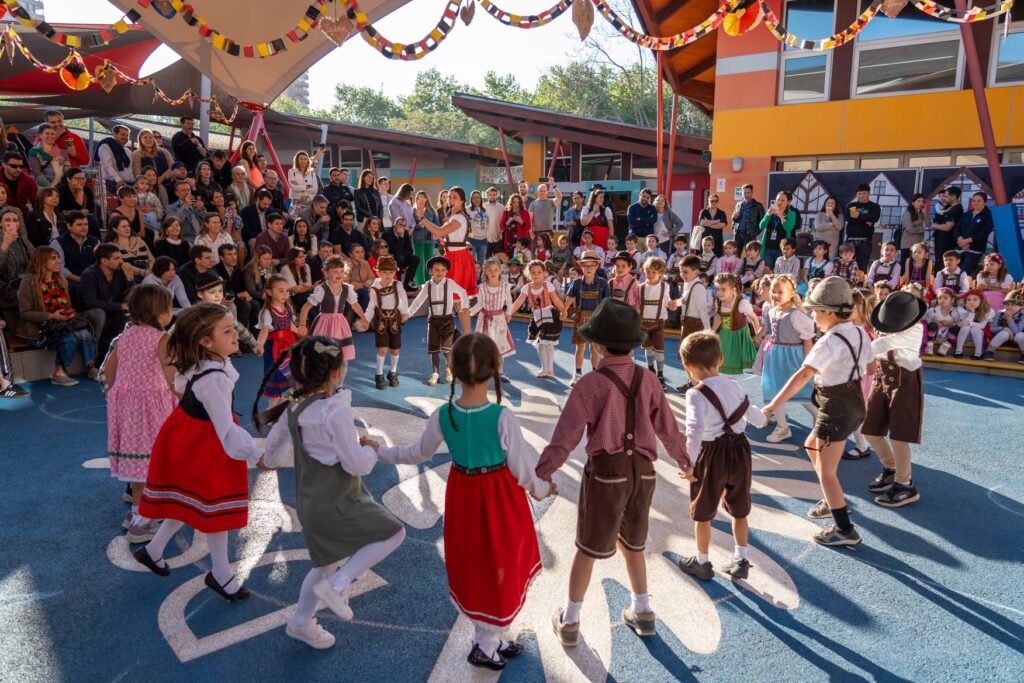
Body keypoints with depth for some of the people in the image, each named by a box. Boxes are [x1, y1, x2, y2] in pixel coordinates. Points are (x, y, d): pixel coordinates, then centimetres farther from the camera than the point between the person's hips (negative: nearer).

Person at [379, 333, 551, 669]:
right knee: (501, 569, 17)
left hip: (462, 495, 4)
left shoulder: (442, 415, -14)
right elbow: (522, 467, -14)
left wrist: (380, 451, 21)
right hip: (500, 497, -3)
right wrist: (541, 488, 8)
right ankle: (485, 647, 30)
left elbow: (419, 453, 3)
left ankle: (488, 638, 39)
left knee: (471, 567, 22)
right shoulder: (503, 417, -24)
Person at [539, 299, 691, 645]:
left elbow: (566, 436, -16)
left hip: (606, 472, -4)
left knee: (587, 549, 11)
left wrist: (540, 474, -12)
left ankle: (569, 622, 23)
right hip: (643, 472, 4)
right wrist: (682, 458, 28)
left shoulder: (590, 383, -14)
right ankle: (643, 613, 34)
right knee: (631, 543, 25)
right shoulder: (647, 379, 0)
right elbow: (667, 426, 10)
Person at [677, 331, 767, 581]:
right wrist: (762, 418, 41)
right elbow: (750, 412, 19)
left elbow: (695, 429, -30)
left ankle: (702, 563, 28)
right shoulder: (734, 385, 2)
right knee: (739, 511, 22)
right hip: (740, 450, 6)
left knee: (702, 514, 13)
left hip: (712, 455, -6)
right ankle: (741, 561, 32)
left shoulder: (697, 394, -18)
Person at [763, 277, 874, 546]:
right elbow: (871, 368, 13)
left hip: (835, 408, -9)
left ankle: (845, 529, 9)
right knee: (812, 447, 27)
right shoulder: (860, 334, 1)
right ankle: (834, 501, 39)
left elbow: (803, 375, -33)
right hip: (854, 402, 9)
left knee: (825, 470, 1)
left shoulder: (829, 342, -24)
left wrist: (772, 406, -37)